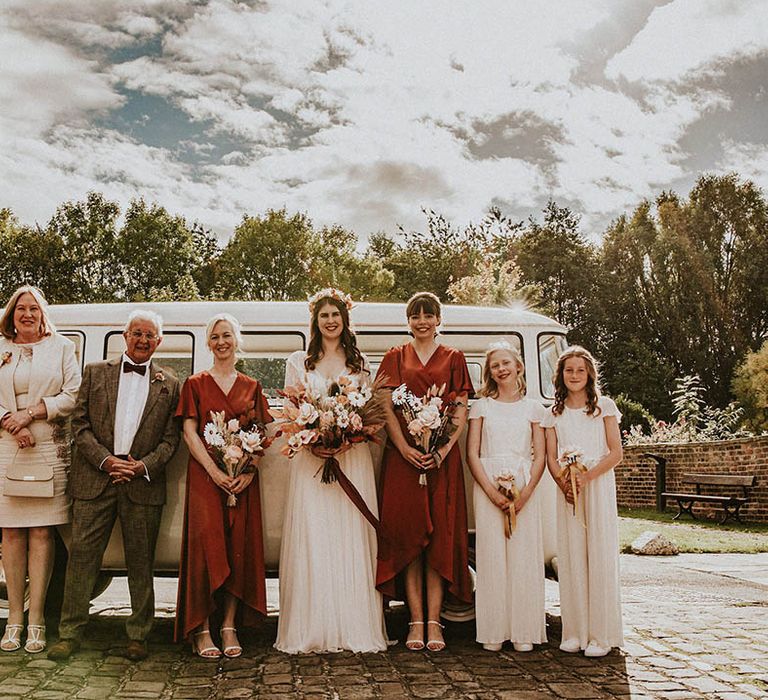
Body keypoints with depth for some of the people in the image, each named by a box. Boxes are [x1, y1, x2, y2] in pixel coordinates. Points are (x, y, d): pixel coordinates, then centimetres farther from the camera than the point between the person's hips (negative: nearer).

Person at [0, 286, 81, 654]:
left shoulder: (62, 347, 11)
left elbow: (73, 396, 1)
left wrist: (31, 412, -10)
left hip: (49, 449, -1)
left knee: (41, 531, -4)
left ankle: (36, 618, 0)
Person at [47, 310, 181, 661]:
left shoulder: (169, 384, 9)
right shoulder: (95, 372, 9)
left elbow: (171, 438, 5)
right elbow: (79, 424, 3)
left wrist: (144, 465, -10)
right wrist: (105, 460, -9)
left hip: (143, 484, 0)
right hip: (94, 480, 0)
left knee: (141, 563, 6)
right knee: (82, 555, 2)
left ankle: (138, 637, 16)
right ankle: (70, 633, 13)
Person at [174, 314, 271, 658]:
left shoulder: (251, 387, 13)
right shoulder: (196, 384, 8)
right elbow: (190, 432, 0)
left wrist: (249, 471, -8)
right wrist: (214, 471, -12)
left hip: (243, 478, 2)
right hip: (205, 474, -2)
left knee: (240, 547, 0)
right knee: (206, 545, -7)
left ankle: (230, 628, 8)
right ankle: (201, 630, 0)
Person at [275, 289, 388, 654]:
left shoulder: (359, 364, 14)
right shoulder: (298, 362, 12)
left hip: (352, 458, 1)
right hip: (310, 457, 0)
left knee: (351, 539, -1)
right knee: (311, 540, -4)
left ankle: (354, 628, 5)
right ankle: (311, 631, 3)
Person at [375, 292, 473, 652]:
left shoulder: (453, 359, 11)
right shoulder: (395, 358, 11)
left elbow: (461, 411, 4)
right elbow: (387, 408, 4)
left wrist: (444, 450, -11)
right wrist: (405, 448, -11)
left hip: (443, 457, 0)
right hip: (402, 456, 0)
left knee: (440, 536, -2)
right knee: (407, 535, -2)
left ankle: (433, 622, 3)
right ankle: (417, 621, 3)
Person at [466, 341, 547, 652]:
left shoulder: (533, 407, 10)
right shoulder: (481, 406, 8)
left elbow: (540, 456, 4)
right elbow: (472, 454, 2)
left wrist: (525, 493, -10)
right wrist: (492, 491, -10)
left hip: (524, 489, 1)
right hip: (488, 487, 0)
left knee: (524, 555, 0)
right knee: (492, 556, -1)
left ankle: (523, 631, 10)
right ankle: (493, 632, 7)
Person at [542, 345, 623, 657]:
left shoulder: (604, 406, 4)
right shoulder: (555, 414, 11)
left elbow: (615, 453, -2)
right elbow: (551, 458, 7)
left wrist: (587, 477, -15)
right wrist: (564, 483, -13)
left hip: (599, 485, -3)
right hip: (567, 491, 3)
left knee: (599, 556, -2)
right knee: (570, 558, 3)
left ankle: (601, 634, 4)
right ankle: (575, 632, 11)